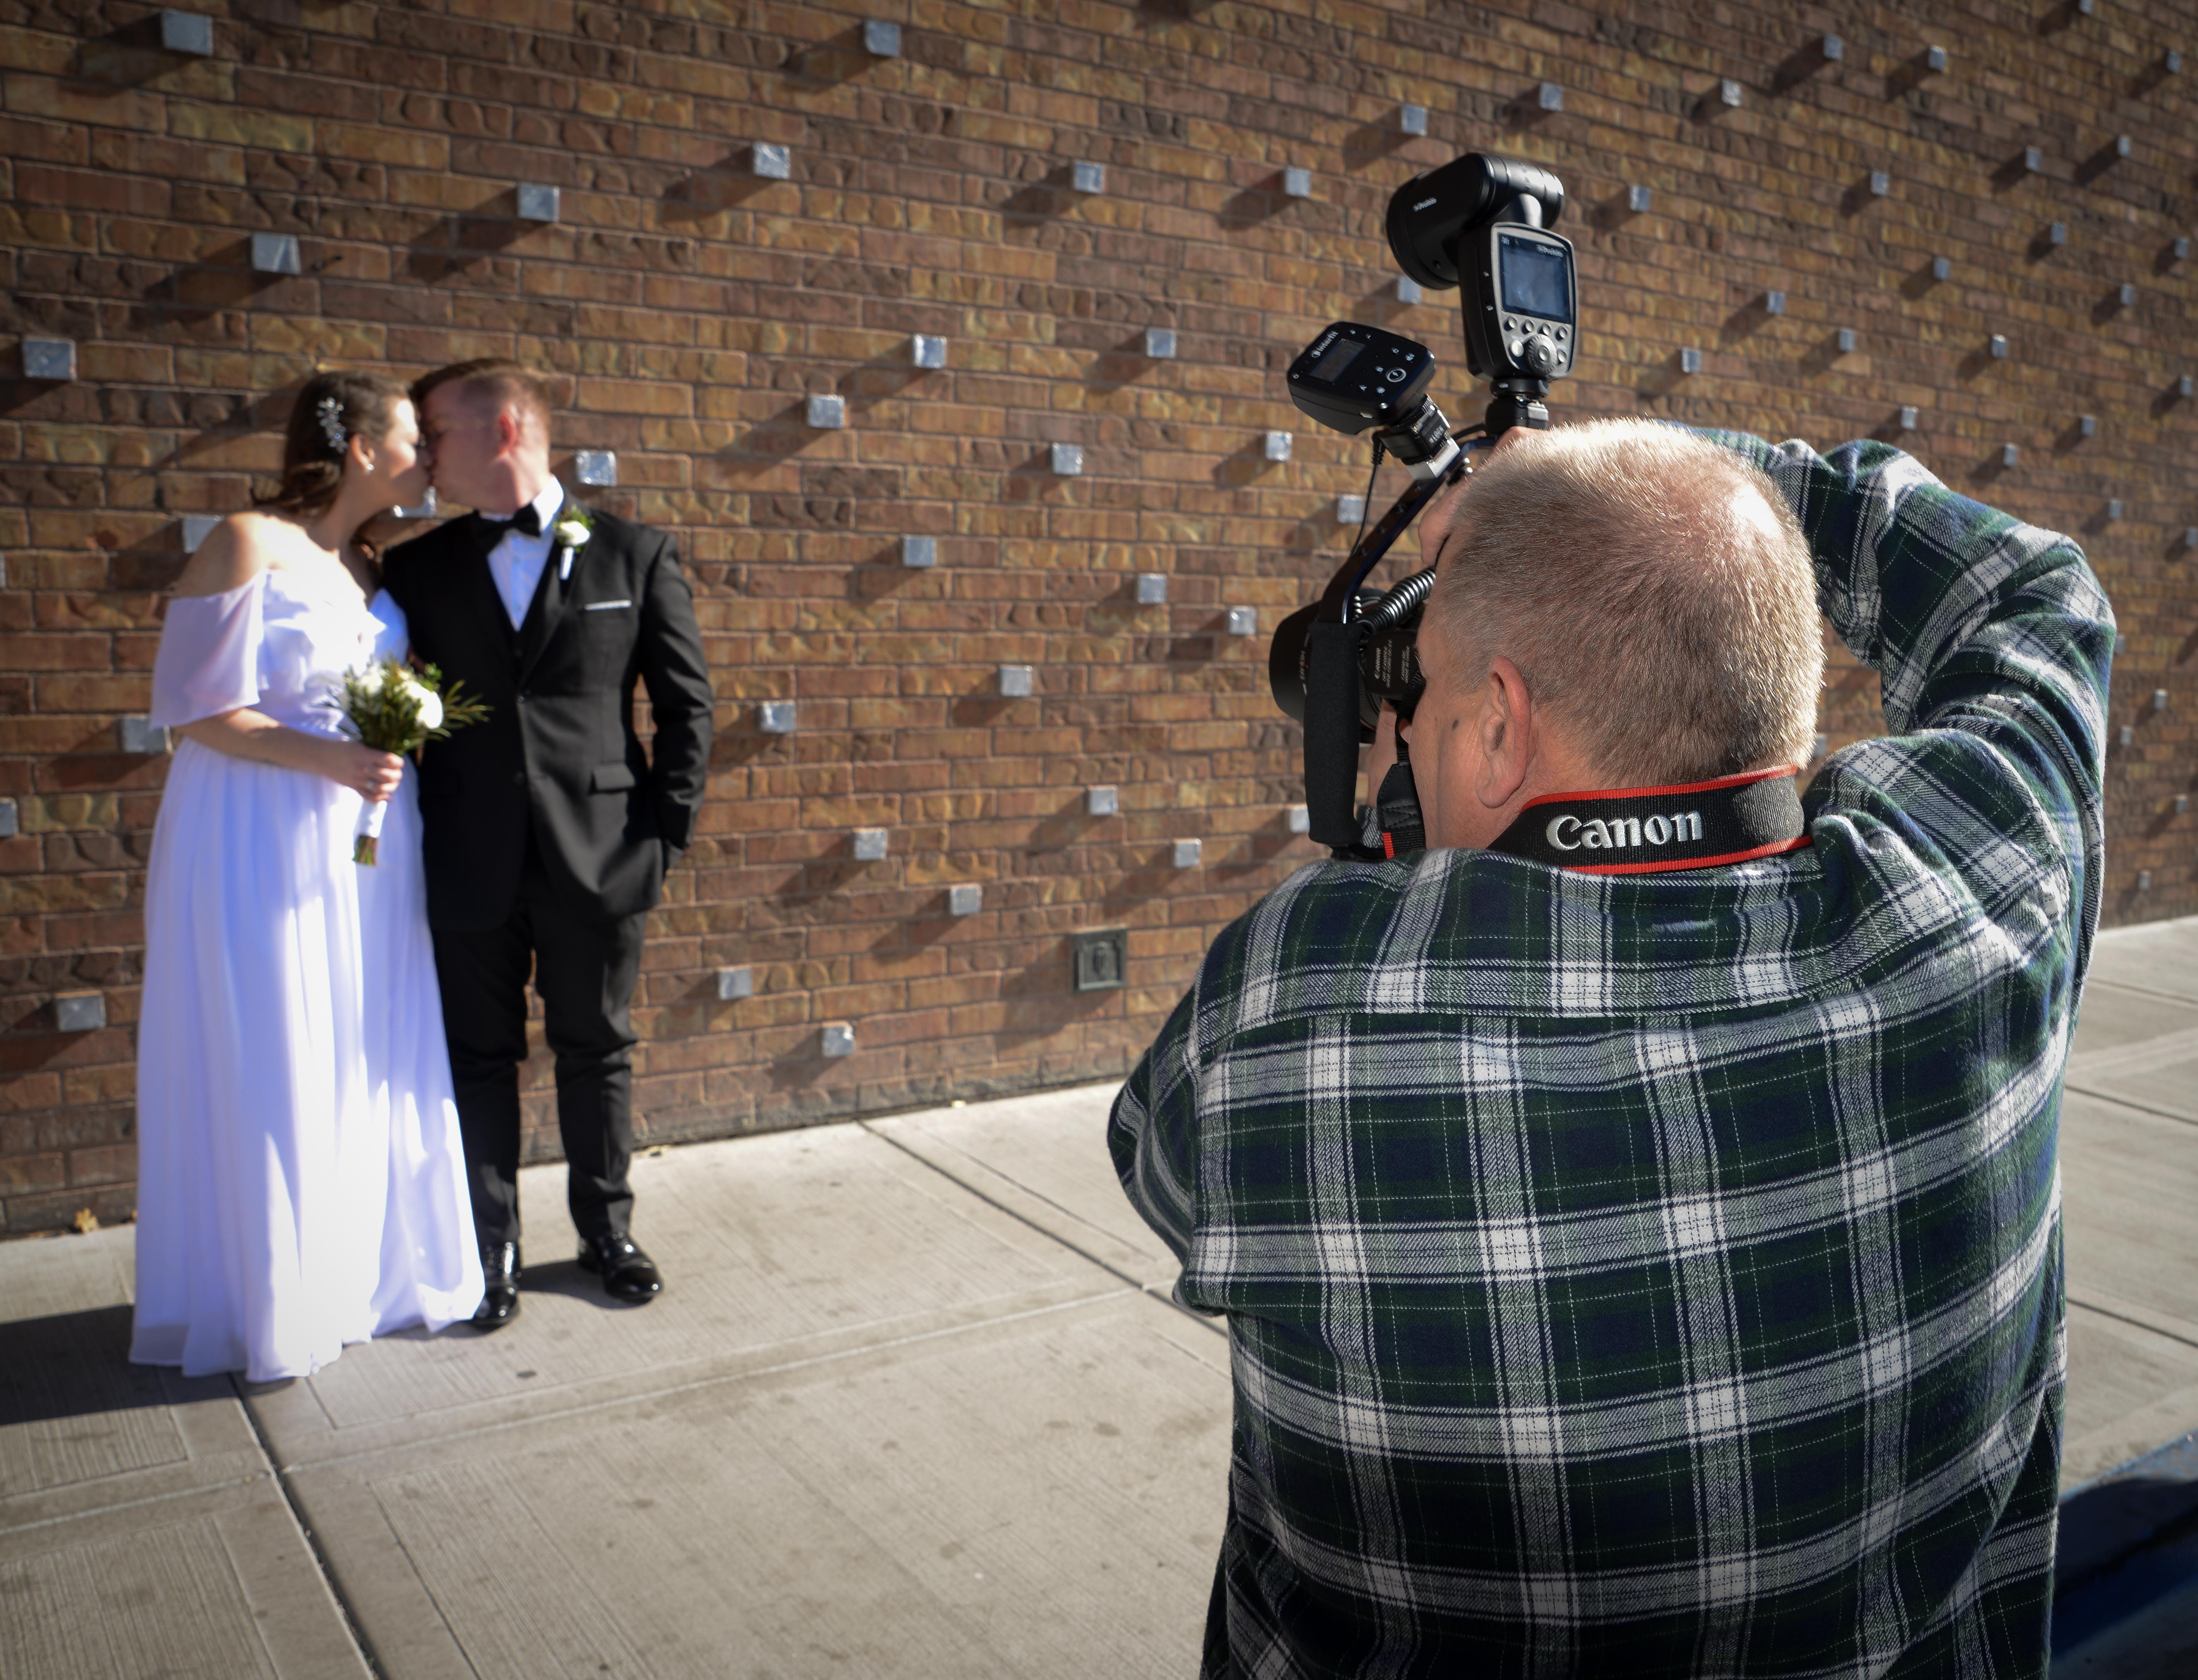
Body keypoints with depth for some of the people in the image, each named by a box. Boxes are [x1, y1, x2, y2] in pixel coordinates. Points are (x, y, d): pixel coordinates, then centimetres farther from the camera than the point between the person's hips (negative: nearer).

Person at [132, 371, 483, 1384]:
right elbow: (196, 709, -13)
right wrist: (328, 759, -21)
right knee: (267, 1078, 3)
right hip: (263, 848, -7)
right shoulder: (248, 544, -9)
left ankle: (365, 1272, 26)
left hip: (366, 844, 7)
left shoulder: (371, 567, 12)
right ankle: (268, 1306, 19)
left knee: (369, 1066, 11)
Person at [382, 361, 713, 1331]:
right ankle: (491, 1250, 25)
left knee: (598, 1052, 12)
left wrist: (667, 830, -4)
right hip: (470, 868, 1)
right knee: (480, 1060, 9)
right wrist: (414, 839, -3)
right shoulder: (417, 569, 7)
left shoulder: (635, 555, 3)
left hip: (599, 860, -1)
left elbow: (687, 703, 2)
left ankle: (607, 1230, 30)